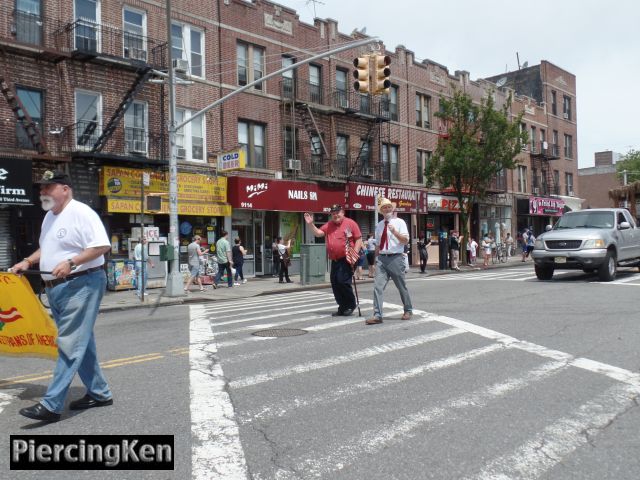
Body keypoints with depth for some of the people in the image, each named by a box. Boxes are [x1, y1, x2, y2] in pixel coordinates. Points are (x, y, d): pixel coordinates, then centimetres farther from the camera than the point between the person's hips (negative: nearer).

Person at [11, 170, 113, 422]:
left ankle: (51, 405, -6)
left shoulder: (81, 212, -14)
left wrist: (71, 262, -28)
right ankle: (99, 393, 25)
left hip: (81, 285, -10)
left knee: (69, 344, -8)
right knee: (80, 342, 14)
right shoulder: (49, 216, 16)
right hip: (56, 288, 10)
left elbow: (102, 245, -21)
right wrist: (28, 261, 14)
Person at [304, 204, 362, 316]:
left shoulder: (350, 223, -3)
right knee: (335, 284, 7)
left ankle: (351, 305, 6)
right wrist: (311, 224, -5)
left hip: (346, 259, -7)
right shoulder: (329, 225, 15)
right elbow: (318, 233, 9)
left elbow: (359, 239, -5)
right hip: (334, 260, 7)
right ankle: (342, 307, 19)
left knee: (343, 281, -14)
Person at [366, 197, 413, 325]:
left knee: (401, 287, 9)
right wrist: (376, 259, 15)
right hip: (381, 259, 4)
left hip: (396, 258, -4)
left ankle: (408, 310, 29)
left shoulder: (399, 222, -1)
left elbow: (406, 240, -11)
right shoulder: (379, 225, 13)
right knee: (378, 287, -9)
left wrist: (394, 231, -25)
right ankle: (377, 315, -9)